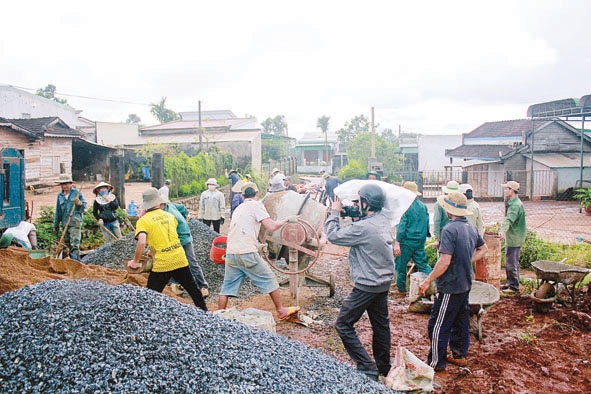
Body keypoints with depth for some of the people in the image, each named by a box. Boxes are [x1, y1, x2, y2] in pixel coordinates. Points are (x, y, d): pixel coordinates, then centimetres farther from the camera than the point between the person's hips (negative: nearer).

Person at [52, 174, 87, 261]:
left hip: (75, 222, -5)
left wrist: (79, 203, -21)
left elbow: (84, 206, 1)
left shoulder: (77, 192, 1)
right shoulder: (60, 195, 14)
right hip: (64, 223, 6)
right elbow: (58, 211, 20)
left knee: (74, 244, -13)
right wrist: (56, 224, 20)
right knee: (67, 244, 10)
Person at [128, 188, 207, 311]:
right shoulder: (170, 216, 9)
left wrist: (136, 261, -8)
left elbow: (141, 242, -20)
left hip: (162, 264, -4)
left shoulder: (143, 221, -6)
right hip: (180, 259, 4)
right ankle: (204, 311, 30)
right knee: (193, 289, 20)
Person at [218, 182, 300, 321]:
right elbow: (271, 227, -11)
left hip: (230, 253, 7)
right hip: (247, 253, -6)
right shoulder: (256, 205, -1)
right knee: (269, 279, 8)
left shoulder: (238, 208, 22)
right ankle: (281, 311, 17)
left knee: (227, 286, 13)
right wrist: (286, 219, 4)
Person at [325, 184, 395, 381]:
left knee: (343, 324, 2)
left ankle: (367, 367, 2)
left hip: (366, 286, -9)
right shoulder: (385, 221, 2)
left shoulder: (363, 227, -25)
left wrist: (335, 212, -4)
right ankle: (383, 367, 33)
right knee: (381, 324, 20)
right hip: (384, 282, 9)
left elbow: (333, 235, -17)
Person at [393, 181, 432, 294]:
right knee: (423, 264, 11)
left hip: (406, 241, -6)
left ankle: (401, 289, 19)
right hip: (420, 241, 6)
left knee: (400, 265, 9)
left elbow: (401, 226, -16)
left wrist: (397, 243, -16)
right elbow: (427, 224, 11)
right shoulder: (423, 206, 6)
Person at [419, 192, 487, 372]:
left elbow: (445, 262, -27)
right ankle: (460, 355, 32)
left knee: (437, 325, 2)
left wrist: (427, 281, -19)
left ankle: (436, 362, 12)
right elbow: (483, 249, 20)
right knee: (461, 321, 20)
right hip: (465, 284, 9)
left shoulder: (450, 229, -22)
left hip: (450, 286, -9)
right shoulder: (471, 228, 5)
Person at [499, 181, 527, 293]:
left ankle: (514, 286, 4)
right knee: (508, 262, 17)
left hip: (514, 238, -10)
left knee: (512, 263, -4)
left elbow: (509, 219, -36)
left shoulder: (516, 205, -19)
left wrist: (503, 230, -48)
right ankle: (510, 283, 28)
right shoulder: (512, 203, 14)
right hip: (511, 238, 10)